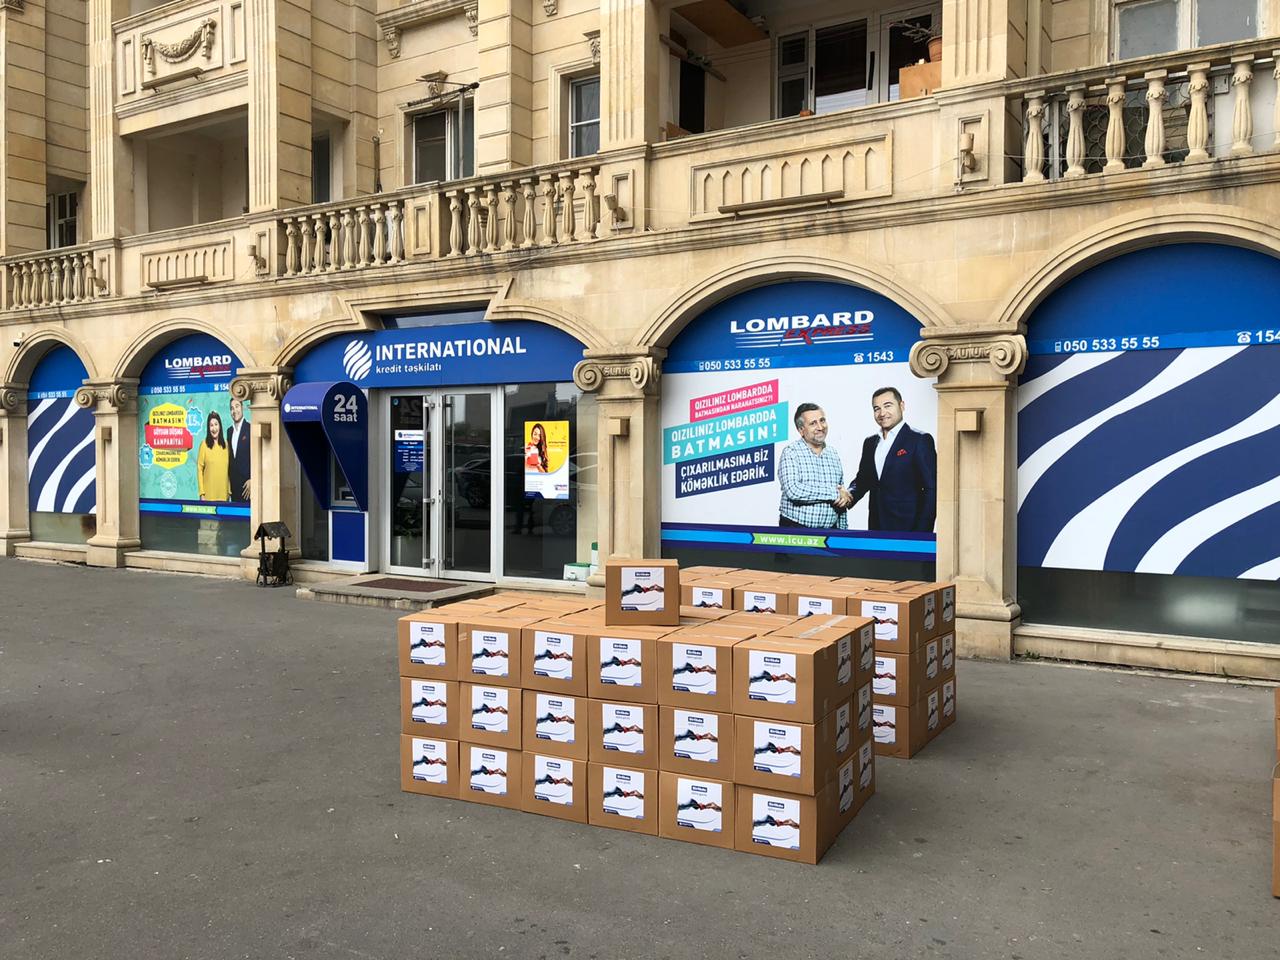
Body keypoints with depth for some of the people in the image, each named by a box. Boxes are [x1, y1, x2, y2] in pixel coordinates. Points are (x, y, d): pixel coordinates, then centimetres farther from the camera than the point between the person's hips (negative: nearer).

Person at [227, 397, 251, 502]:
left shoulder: (250, 428, -8)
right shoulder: (229, 431, 14)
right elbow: (229, 457, 19)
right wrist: (228, 480, 13)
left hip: (247, 482, -6)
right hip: (233, 483, 6)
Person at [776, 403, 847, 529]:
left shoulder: (833, 454, 11)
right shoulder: (791, 452, -6)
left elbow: (841, 497, 17)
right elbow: (793, 491, -20)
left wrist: (842, 531, 13)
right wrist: (833, 493, -15)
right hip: (795, 528, -5)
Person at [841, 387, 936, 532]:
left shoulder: (920, 440, -5)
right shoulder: (870, 442, 14)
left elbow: (931, 489, -9)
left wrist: (922, 535, -16)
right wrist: (850, 494, -3)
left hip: (906, 528, -5)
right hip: (876, 528, 5)